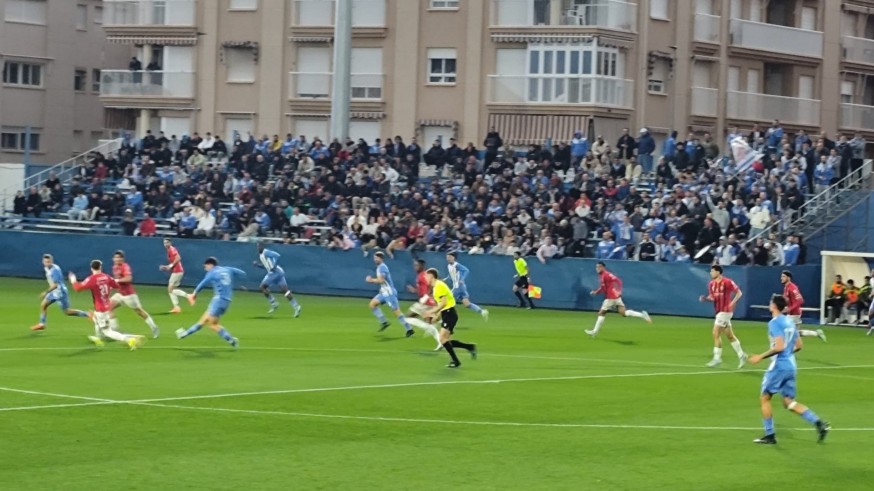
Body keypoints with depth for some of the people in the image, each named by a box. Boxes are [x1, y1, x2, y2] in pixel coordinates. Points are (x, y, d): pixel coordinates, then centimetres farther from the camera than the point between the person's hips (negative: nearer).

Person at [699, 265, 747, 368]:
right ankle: (741, 355, 21)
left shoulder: (727, 282, -14)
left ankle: (717, 358, -4)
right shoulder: (711, 284, 7)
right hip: (719, 311, 8)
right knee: (730, 335, 12)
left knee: (716, 333, -10)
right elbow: (712, 297, 15)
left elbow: (739, 293, -8)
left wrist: (732, 303, -20)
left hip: (725, 311, -8)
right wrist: (705, 298, -6)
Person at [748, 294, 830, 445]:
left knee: (765, 398, 7)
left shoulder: (774, 323, -14)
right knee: (789, 402, 11)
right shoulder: (789, 321, 12)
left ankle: (770, 435, 8)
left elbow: (779, 346, -23)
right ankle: (819, 423, -2)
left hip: (779, 365, -8)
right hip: (791, 365, 8)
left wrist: (761, 357, -17)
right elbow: (798, 346, 16)